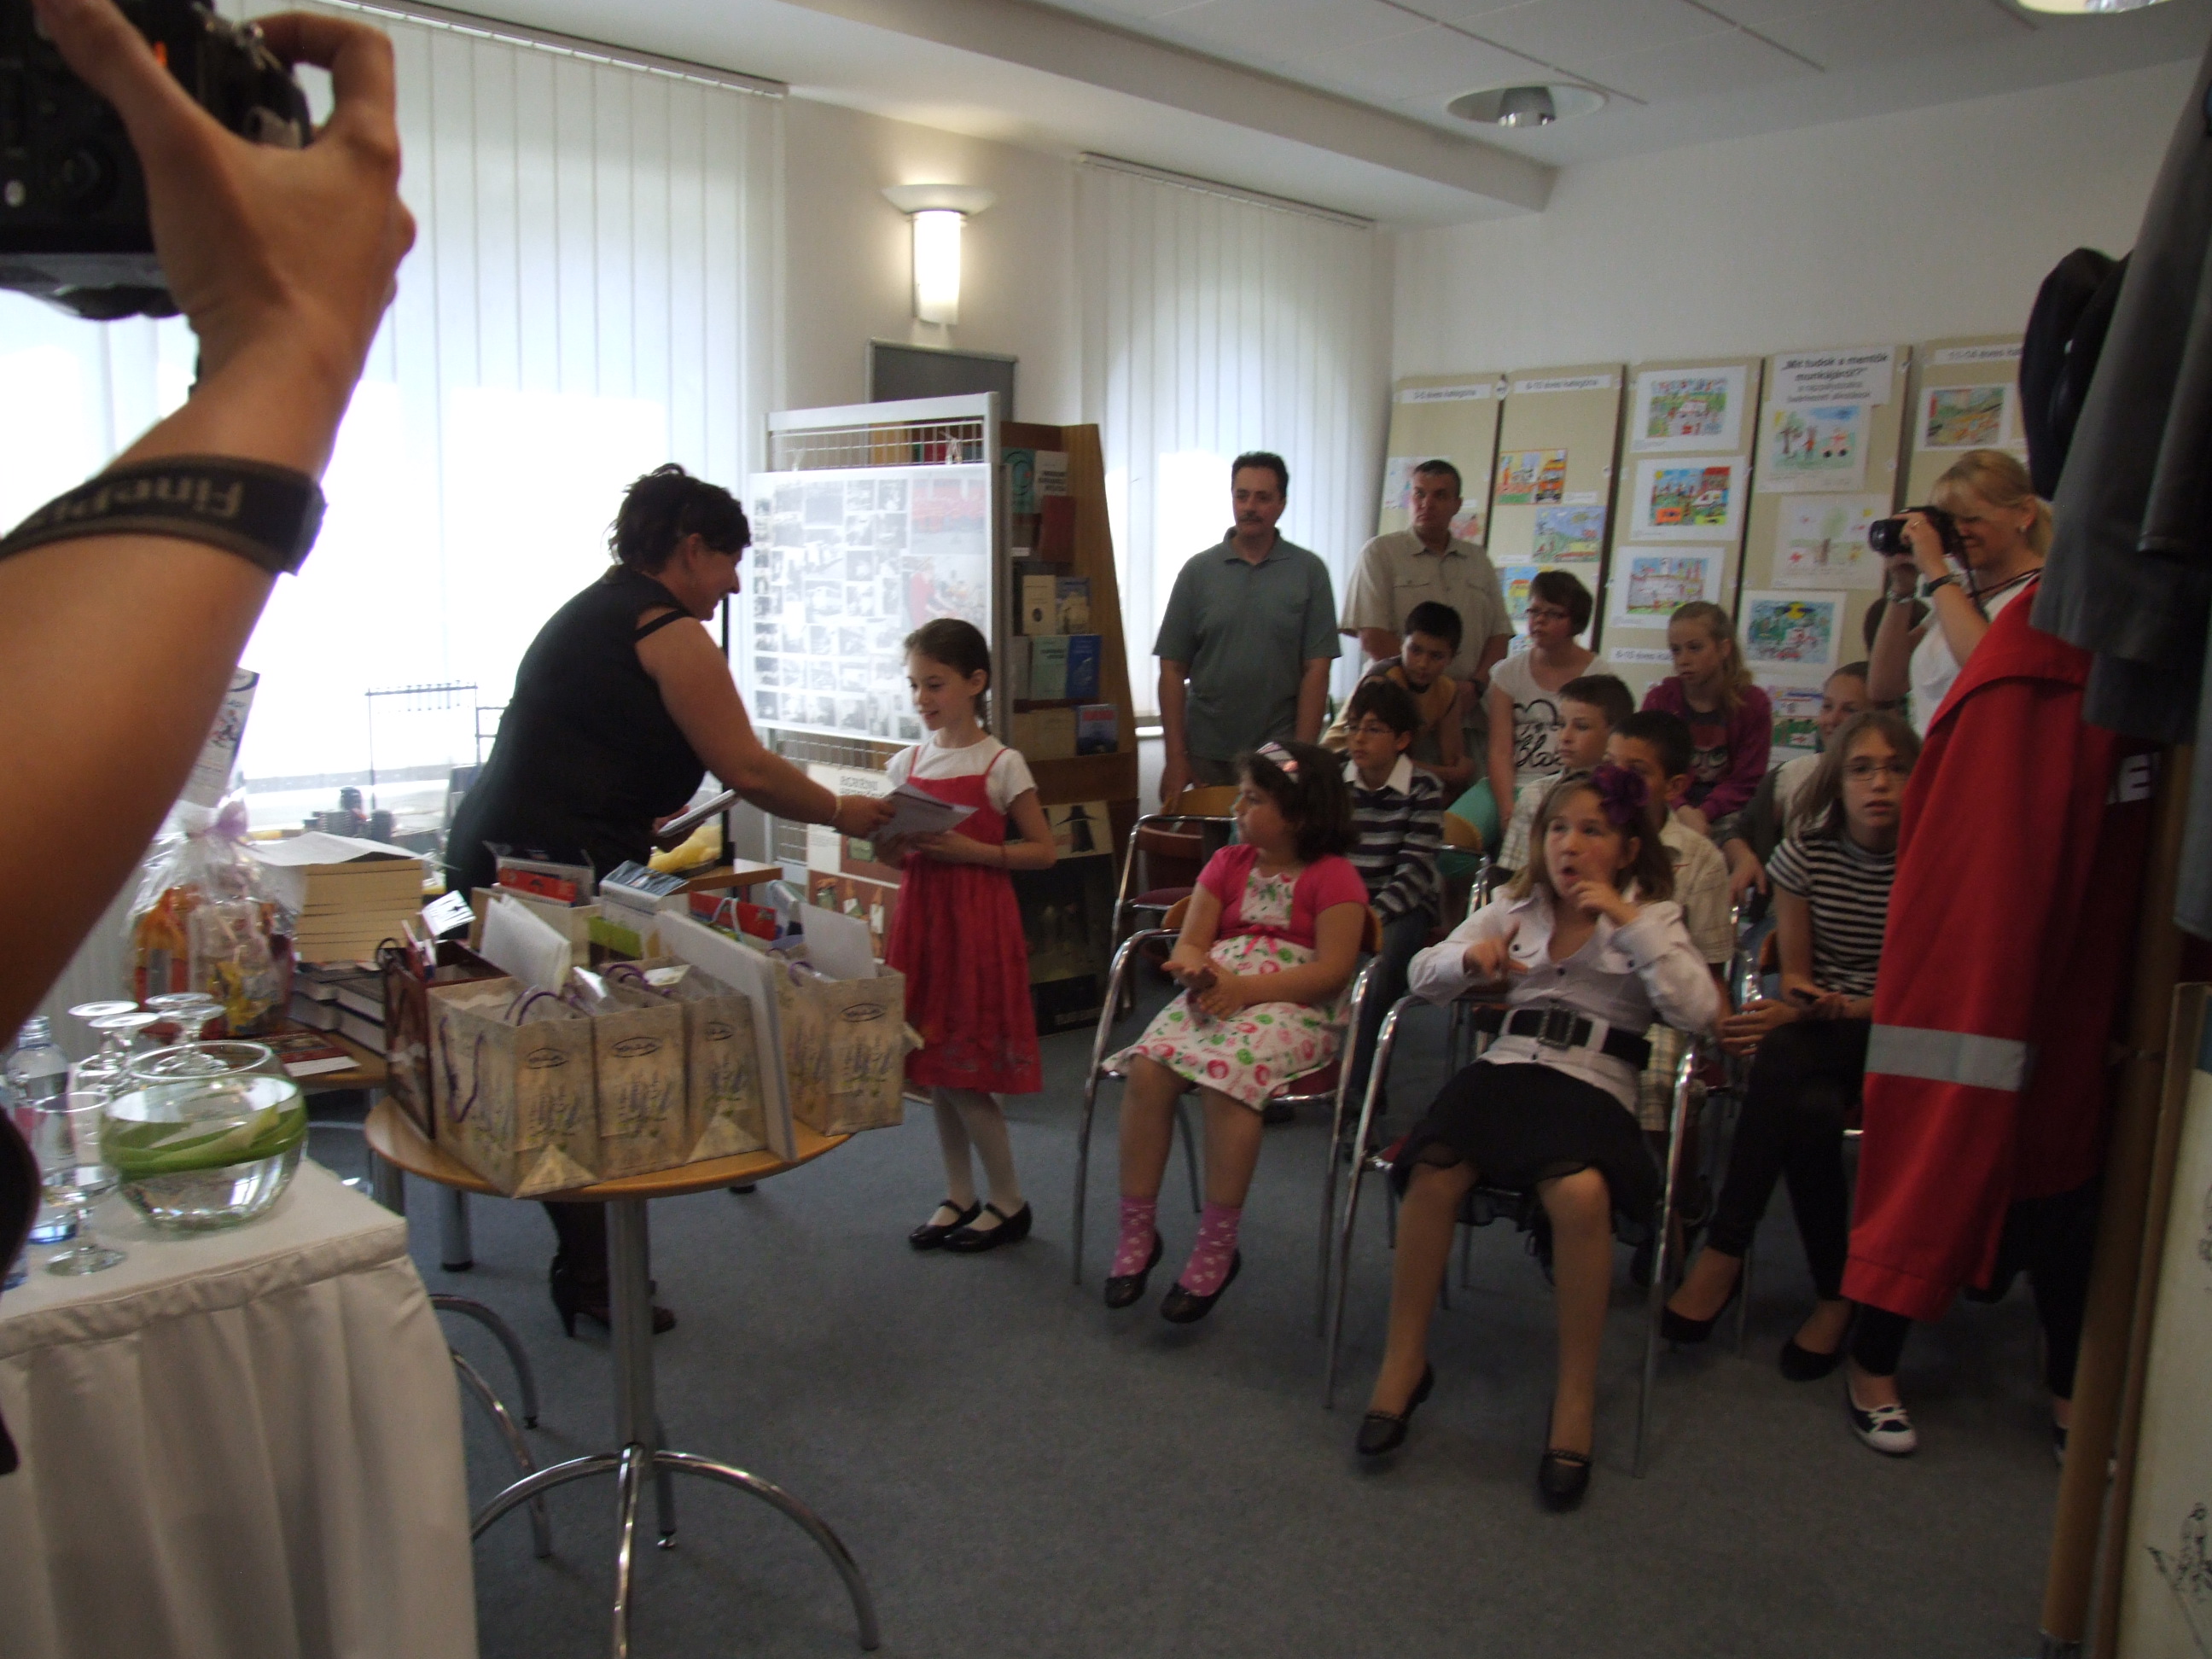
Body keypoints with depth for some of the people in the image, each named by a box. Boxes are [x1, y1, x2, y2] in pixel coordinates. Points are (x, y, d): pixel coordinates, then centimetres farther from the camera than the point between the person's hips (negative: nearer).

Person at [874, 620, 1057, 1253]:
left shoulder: (1002, 764, -7)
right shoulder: (907, 763, 8)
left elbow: (1044, 851, -7)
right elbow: (892, 855, 14)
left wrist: (969, 850, -17)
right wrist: (892, 844, -9)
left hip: (977, 920, -6)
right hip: (920, 915, 6)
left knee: (961, 1073, -3)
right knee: (933, 1069, 10)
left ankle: (1008, 1201, 14)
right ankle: (959, 1196, 25)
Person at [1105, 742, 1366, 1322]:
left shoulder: (1334, 877, -1)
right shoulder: (1228, 864, 19)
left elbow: (1332, 970, -11)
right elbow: (1189, 944, 13)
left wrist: (1245, 988, -18)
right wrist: (1200, 970, -12)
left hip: (1293, 1008, -5)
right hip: (1213, 994, 6)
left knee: (1227, 1077, -35)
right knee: (1146, 1068, -23)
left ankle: (1217, 1247, -19)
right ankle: (1137, 1230, -10)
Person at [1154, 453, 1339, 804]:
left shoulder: (1309, 571, 2)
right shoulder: (1198, 570, 4)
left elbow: (1316, 670, -1)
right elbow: (1173, 669, 2)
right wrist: (1175, 756, -4)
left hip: (1278, 753, -1)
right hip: (1206, 758, 1)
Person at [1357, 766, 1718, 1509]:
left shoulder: (1651, 918, 11)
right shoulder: (1516, 908, 19)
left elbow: (1699, 1010, -7)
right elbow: (1423, 976, 15)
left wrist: (1629, 921, -11)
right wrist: (1469, 957, -8)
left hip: (1595, 1083, -2)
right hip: (1507, 1065, 3)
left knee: (1581, 1192, -36)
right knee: (1433, 1170, -29)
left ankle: (1576, 1394, -16)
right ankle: (1403, 1362, -9)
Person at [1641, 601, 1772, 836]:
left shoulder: (1753, 703, 1)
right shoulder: (1659, 699, 4)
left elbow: (1744, 782, -4)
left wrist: (1701, 813, -22)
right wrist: (1681, 811, -26)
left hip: (1726, 813, -1)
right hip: (1670, 813, 1)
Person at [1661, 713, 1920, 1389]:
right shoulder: (1808, 850, 2)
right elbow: (1794, 973, 3)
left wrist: (1812, 1010, -24)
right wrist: (1803, 1000, -21)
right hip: (1818, 1024, 2)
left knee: (1783, 1056, -33)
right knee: (1810, 1112, -35)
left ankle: (1723, 1254, -21)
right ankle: (1836, 1291, -20)